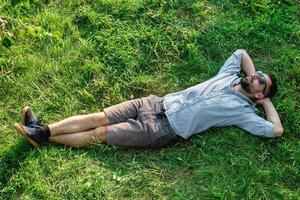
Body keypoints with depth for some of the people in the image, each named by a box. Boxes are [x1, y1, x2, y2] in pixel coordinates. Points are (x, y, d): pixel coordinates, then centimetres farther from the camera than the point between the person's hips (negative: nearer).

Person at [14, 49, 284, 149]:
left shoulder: (242, 110, -2)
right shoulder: (229, 77, 15)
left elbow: (276, 130, -8)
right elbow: (240, 53, 29)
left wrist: (266, 101, 2)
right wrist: (254, 75, 20)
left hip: (165, 129, -6)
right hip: (159, 104, 6)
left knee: (99, 133, -8)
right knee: (99, 117, -4)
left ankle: (42, 137, -1)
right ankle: (43, 128, 0)